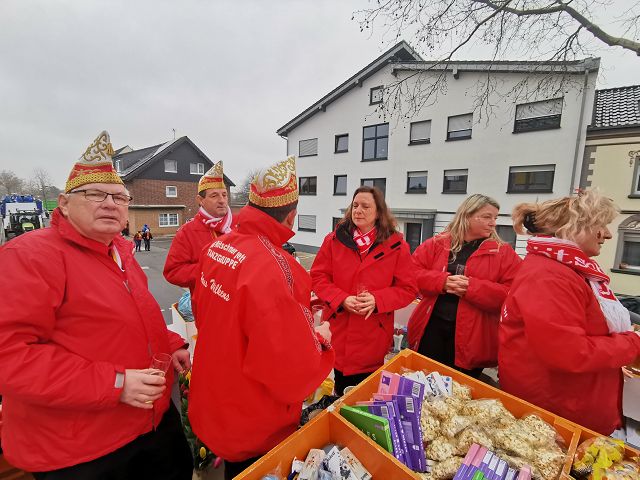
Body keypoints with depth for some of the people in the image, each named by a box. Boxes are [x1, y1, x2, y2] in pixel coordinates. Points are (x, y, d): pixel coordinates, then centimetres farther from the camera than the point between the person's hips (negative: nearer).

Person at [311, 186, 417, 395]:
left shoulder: (397, 245, -5)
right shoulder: (334, 240, -2)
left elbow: (407, 289, -3)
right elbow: (318, 277, -1)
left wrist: (377, 300, -19)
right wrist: (342, 299, -16)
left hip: (373, 337, -1)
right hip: (338, 331, 2)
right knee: (341, 390, 21)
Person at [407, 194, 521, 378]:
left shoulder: (503, 252, -1)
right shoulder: (436, 243, 1)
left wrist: (472, 287, -22)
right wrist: (442, 281, -18)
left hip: (471, 336, 0)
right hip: (431, 327, 1)